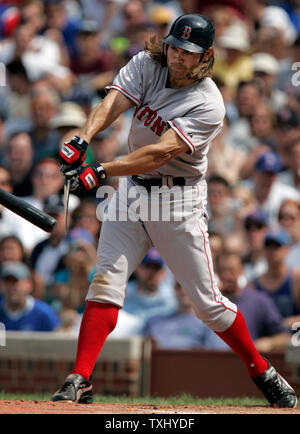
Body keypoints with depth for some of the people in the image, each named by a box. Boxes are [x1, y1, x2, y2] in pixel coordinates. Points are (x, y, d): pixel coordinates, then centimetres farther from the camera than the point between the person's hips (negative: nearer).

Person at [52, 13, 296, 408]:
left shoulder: (209, 104, -19)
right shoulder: (145, 66, -3)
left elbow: (161, 152, -29)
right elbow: (112, 103, -19)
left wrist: (102, 171, -38)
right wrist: (83, 140, -39)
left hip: (179, 199, -4)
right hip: (132, 188, 4)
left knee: (207, 300, 0)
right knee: (106, 282, -8)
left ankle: (262, 372, 17)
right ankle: (80, 381, -7)